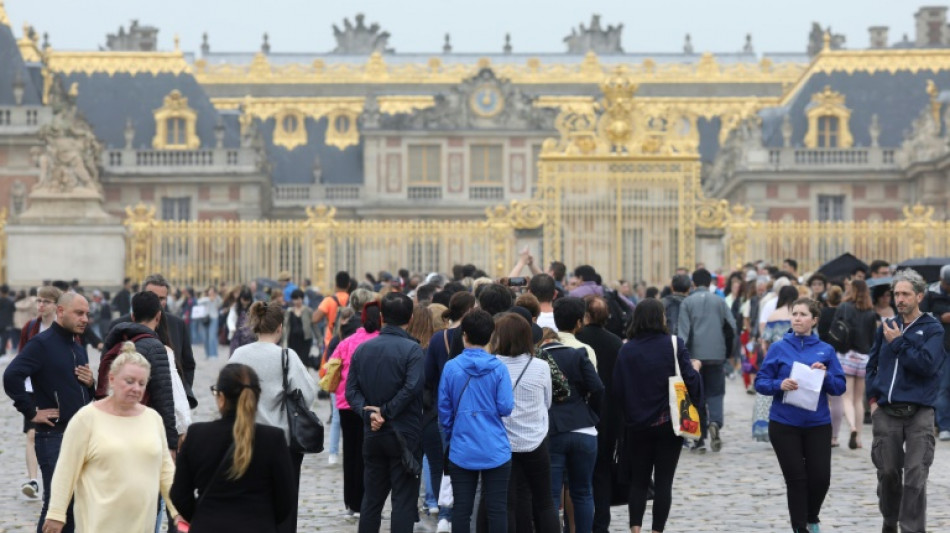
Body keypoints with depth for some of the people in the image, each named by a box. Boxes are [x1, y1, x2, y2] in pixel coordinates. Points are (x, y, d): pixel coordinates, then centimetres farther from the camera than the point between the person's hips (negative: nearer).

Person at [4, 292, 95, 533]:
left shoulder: (79, 349, 17)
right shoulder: (42, 344, -9)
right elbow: (11, 377, -24)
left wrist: (91, 384, 4)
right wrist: (32, 412, -19)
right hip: (54, 437, -8)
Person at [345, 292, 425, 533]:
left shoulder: (363, 349, 5)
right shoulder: (411, 349, -12)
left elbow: (352, 390, -1)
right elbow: (412, 388, -23)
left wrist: (369, 413, -10)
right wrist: (386, 411, -14)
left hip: (372, 434, 5)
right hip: (405, 435, -5)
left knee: (371, 497, 14)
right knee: (404, 500, 0)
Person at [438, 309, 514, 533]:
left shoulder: (451, 367, -4)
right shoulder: (498, 368, -7)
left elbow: (444, 409, 2)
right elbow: (506, 407, -8)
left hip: (462, 451, 1)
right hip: (495, 449, -1)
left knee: (462, 508, 6)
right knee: (497, 508, 4)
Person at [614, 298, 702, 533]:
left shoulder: (626, 350, -4)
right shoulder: (674, 345, -9)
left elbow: (616, 390, -3)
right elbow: (690, 379, -13)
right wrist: (696, 370, 8)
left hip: (637, 425, 2)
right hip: (669, 423, -1)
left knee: (638, 480, 12)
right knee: (663, 481, 6)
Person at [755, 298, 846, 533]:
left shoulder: (826, 350, 3)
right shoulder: (779, 348, -1)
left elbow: (840, 387, 3)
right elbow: (761, 382, -2)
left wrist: (825, 375, -16)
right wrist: (780, 385, -21)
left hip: (818, 424, 2)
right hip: (784, 424, -1)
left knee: (821, 477, 2)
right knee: (796, 479, 1)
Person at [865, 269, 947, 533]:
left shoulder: (932, 329, -2)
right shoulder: (886, 328, 11)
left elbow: (927, 365, -15)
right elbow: (872, 365, 18)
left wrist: (898, 343, -12)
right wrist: (873, 397, 7)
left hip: (918, 413, -4)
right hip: (886, 412, 4)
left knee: (915, 478, -7)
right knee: (888, 472, 12)